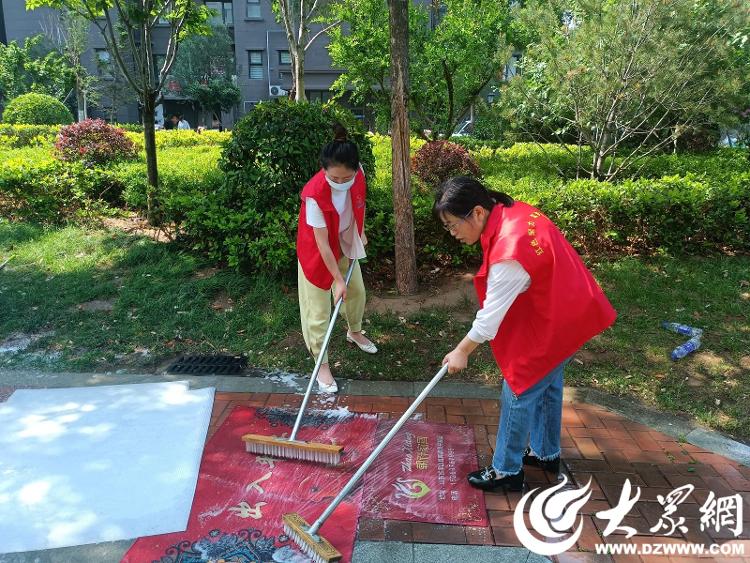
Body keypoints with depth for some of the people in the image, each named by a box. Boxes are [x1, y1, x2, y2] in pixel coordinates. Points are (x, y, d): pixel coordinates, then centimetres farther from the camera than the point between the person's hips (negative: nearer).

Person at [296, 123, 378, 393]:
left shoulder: (358, 173, -21)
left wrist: (360, 232, 12)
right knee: (318, 308, 0)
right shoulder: (314, 194, -37)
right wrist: (338, 279, -24)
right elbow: (322, 243, -29)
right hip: (317, 251, -6)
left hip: (345, 244, 6)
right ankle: (322, 364, 16)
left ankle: (355, 332, 51)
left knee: (357, 291, 22)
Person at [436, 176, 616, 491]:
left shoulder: (509, 253, -34)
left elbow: (491, 313, -24)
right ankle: (546, 454, 41)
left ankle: (507, 471, 19)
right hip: (567, 309, 10)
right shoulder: (510, 211, -7)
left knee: (519, 393, 2)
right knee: (547, 385, 22)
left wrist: (461, 351, -10)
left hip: (554, 324, -9)